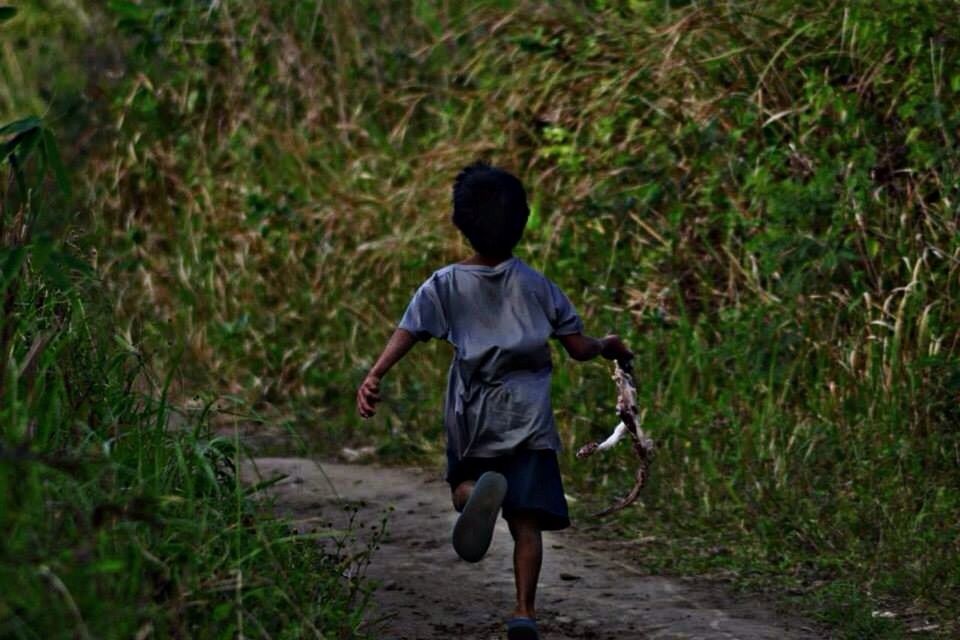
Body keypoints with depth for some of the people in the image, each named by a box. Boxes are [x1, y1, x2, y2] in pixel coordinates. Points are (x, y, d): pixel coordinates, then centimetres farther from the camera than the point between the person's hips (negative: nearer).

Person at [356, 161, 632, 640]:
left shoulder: (445, 284, 0)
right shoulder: (537, 286, 2)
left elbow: (407, 332, -16)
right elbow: (578, 348, 4)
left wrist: (374, 376, -26)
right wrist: (608, 348, 25)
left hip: (472, 418, 0)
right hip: (528, 418, 0)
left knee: (462, 483, 20)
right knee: (526, 519, 3)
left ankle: (477, 492, -19)